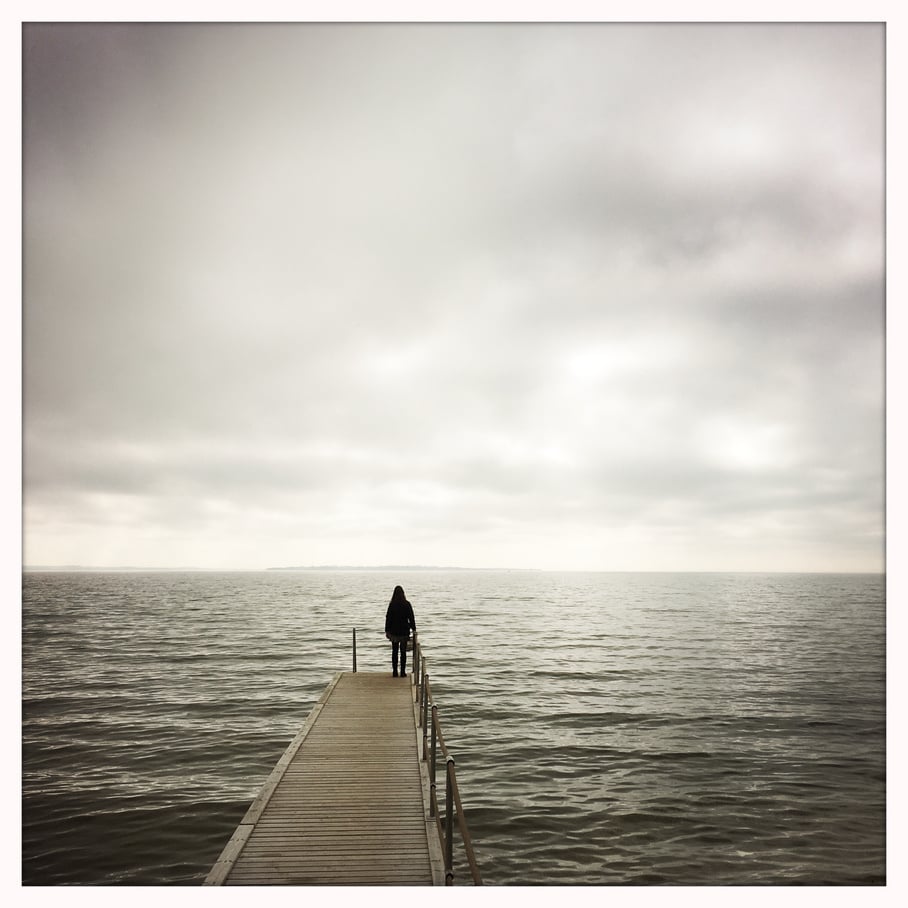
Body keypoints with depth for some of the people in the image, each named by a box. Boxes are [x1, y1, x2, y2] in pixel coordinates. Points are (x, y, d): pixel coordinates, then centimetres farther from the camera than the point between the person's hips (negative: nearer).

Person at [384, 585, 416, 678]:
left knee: (394, 652, 9)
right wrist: (414, 629, 8)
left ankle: (395, 672, 9)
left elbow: (388, 618, -2)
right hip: (404, 632, 0)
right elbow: (411, 618, -2)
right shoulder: (407, 604, -6)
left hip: (394, 632, 0)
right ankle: (403, 672, 5)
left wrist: (387, 631, 5)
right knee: (403, 652, 6)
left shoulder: (391, 605, -5)